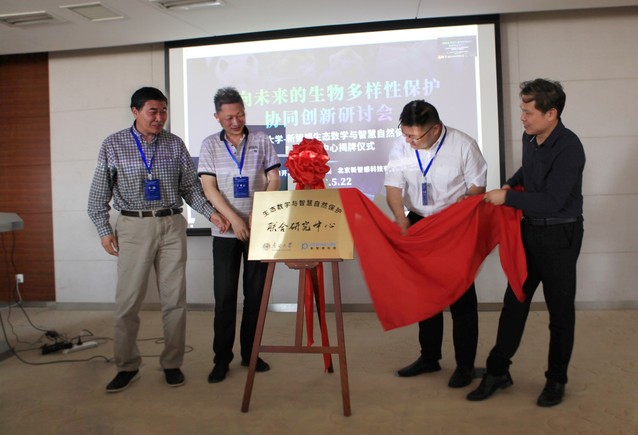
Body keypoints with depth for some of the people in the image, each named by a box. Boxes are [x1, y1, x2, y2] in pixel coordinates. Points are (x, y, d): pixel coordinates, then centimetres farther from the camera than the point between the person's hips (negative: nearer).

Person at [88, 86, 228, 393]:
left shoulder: (175, 144, 6)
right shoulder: (113, 145, 1)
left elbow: (191, 187, 8)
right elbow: (99, 193, 3)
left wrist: (211, 213, -4)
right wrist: (104, 230, -3)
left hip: (172, 225, 2)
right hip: (134, 226, -1)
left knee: (175, 299, 6)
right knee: (128, 301, 3)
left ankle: (172, 363, 20)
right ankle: (127, 366, 20)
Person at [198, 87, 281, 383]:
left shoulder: (261, 141, 4)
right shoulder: (210, 145, 3)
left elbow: (273, 181, 1)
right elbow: (209, 188, -4)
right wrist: (234, 219, -16)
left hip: (259, 229, 1)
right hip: (226, 231, 0)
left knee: (255, 293, 7)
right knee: (224, 295, 2)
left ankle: (250, 353, 20)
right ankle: (221, 358, 13)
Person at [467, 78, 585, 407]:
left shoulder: (568, 148, -21)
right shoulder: (530, 139, 3)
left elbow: (552, 202, -26)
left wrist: (507, 197, -19)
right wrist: (512, 183, 7)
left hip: (560, 235, -7)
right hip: (531, 230, 7)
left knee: (560, 309, 7)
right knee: (514, 302, 10)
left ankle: (556, 380, 25)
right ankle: (498, 371, 22)